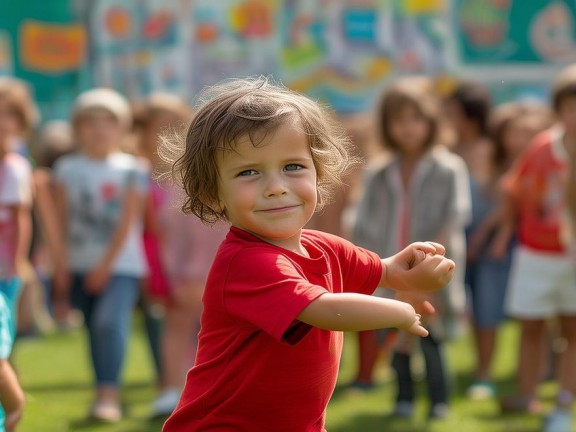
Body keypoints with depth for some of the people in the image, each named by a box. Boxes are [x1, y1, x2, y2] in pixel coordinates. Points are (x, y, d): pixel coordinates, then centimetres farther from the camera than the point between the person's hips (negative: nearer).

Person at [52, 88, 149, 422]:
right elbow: (63, 220, 5)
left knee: (110, 322, -21)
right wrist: (62, 263, -2)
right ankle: (108, 394, 17)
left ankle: (108, 396, -23)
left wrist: (106, 264, -10)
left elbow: (127, 223, -5)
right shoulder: (67, 168, 6)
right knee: (96, 330, 8)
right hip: (80, 266, 4)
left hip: (120, 265, -4)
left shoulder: (132, 170, -1)